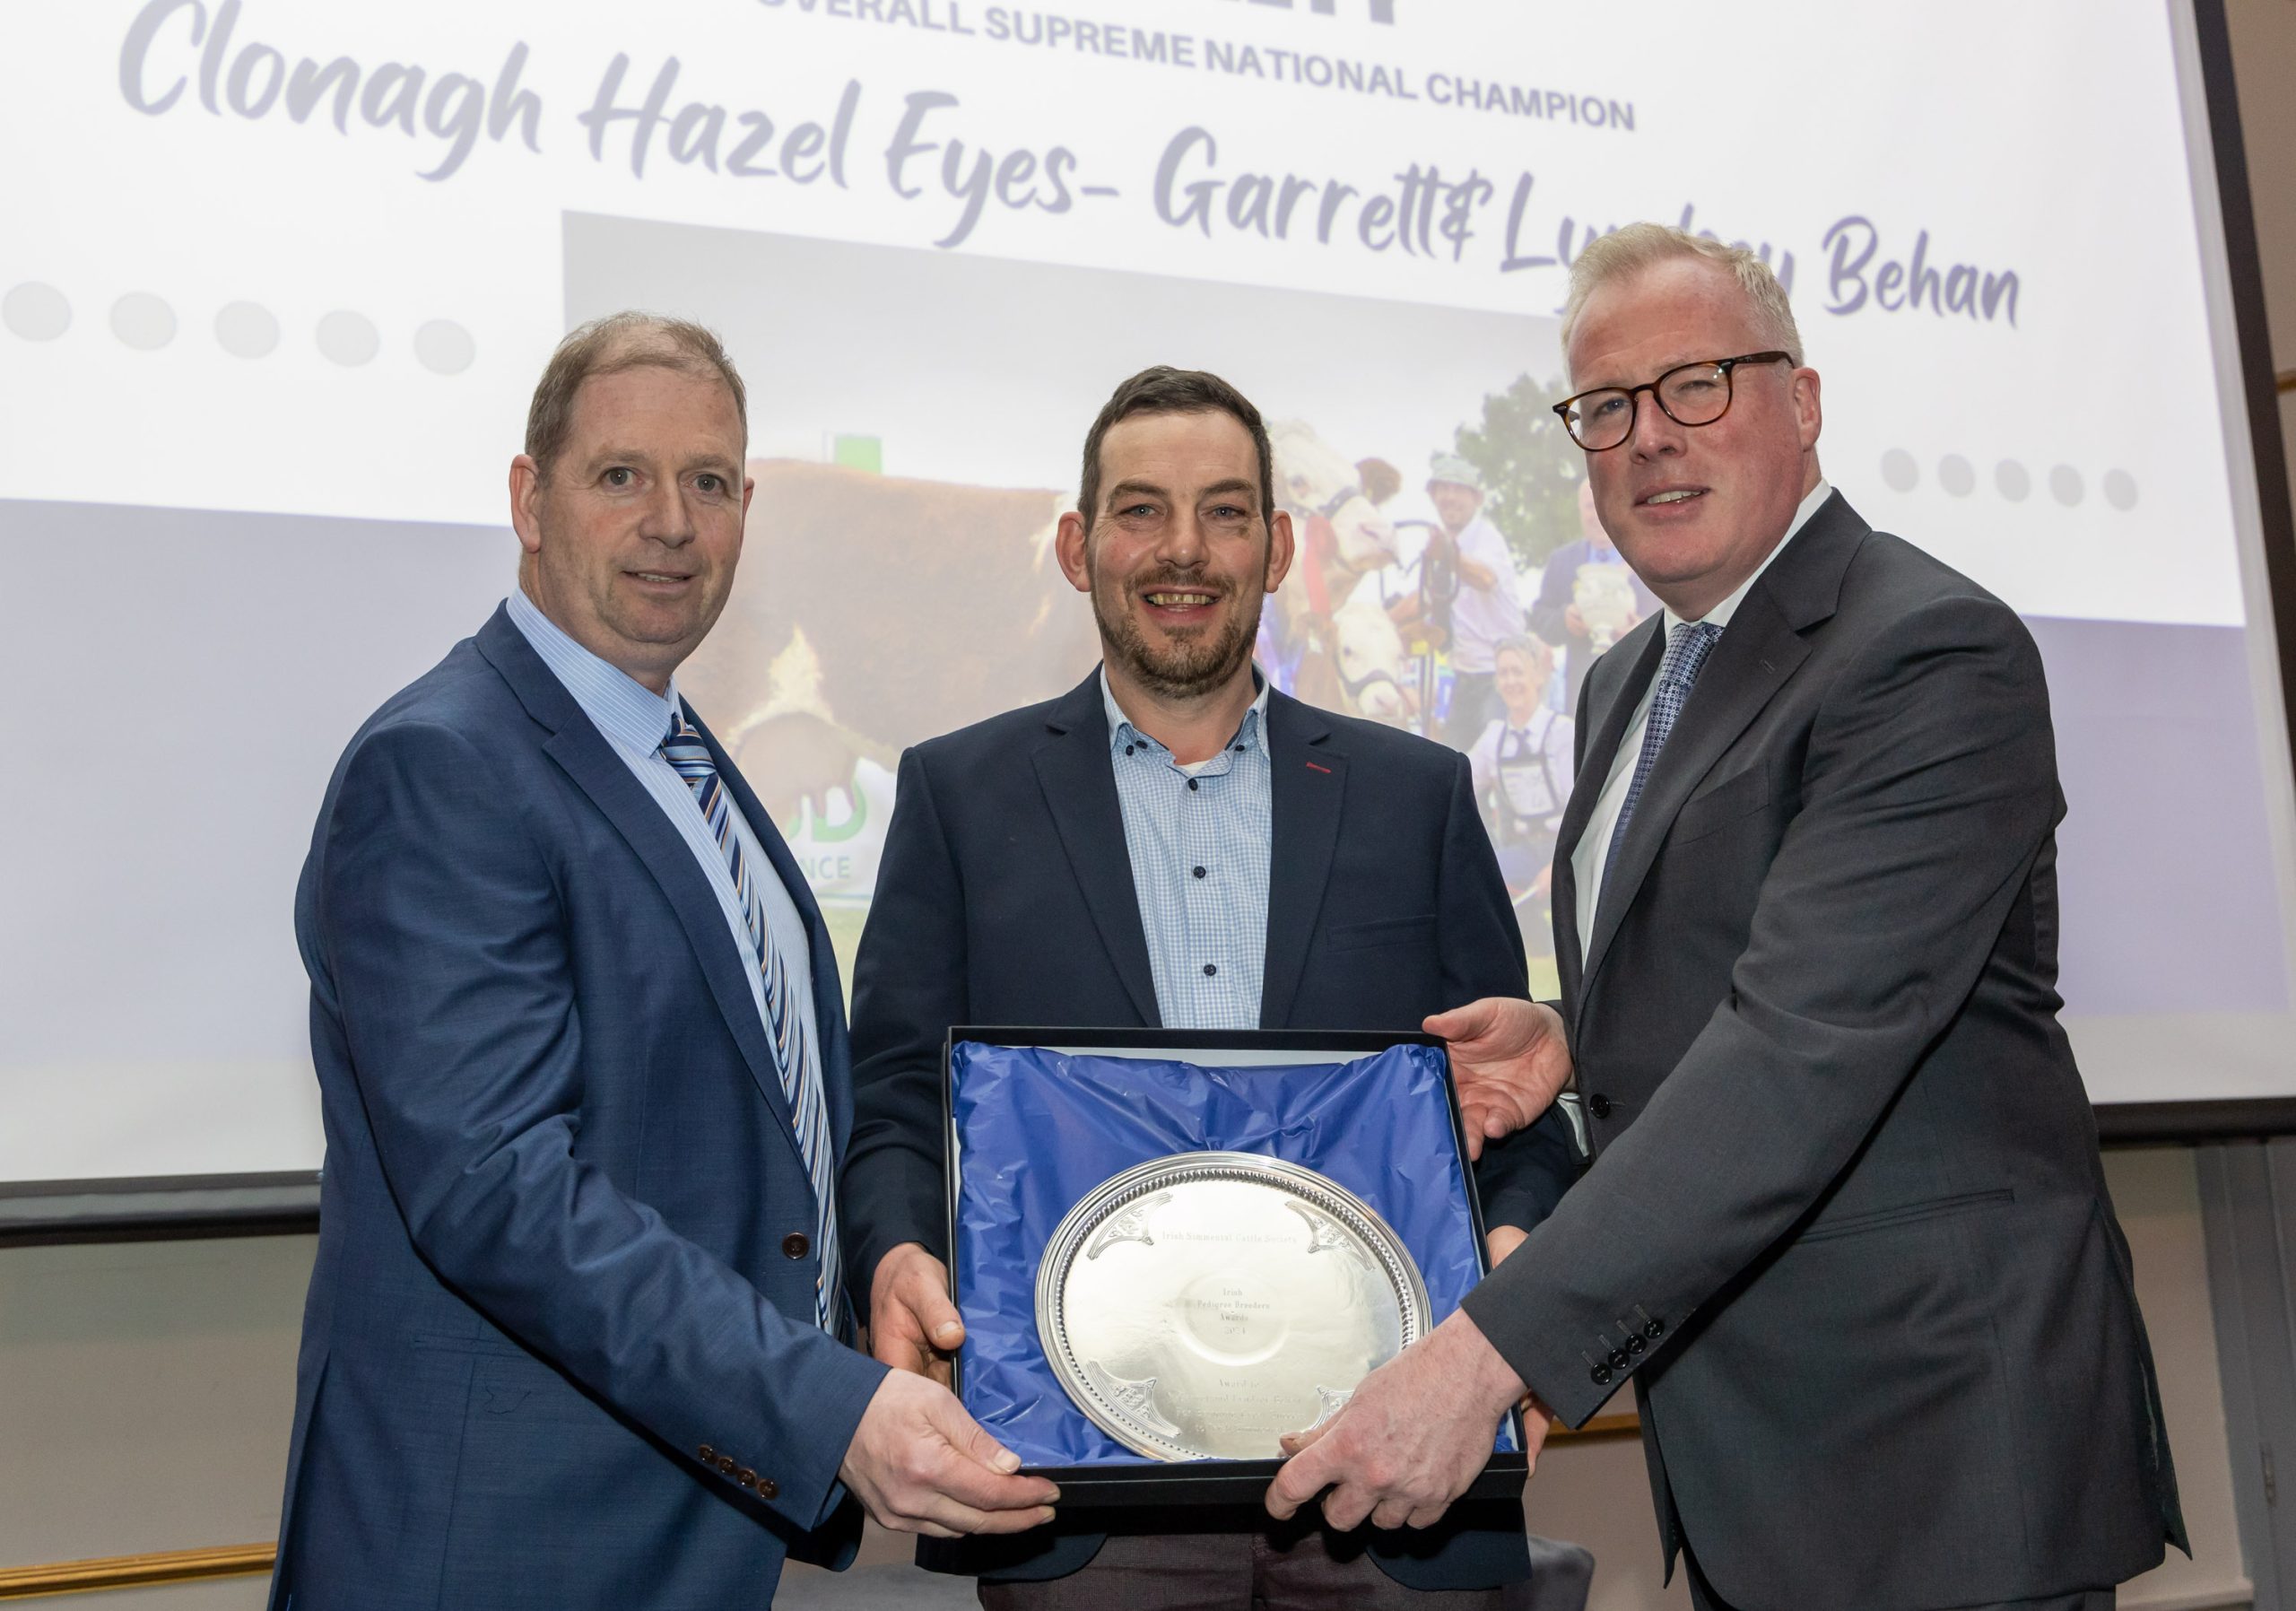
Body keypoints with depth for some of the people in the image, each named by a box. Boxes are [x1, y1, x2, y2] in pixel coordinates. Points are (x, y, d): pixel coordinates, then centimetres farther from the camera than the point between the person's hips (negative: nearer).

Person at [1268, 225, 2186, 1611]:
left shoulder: (1937, 654, -17)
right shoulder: (1628, 686, 11)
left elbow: (1808, 1044, -28)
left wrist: (1489, 1353, -32)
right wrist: (1576, 1042, -2)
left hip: (1932, 1439, -8)